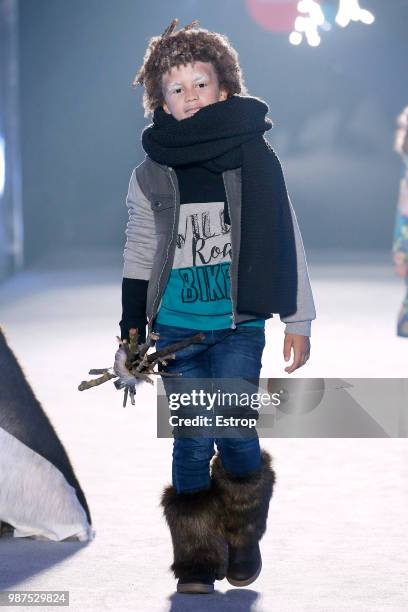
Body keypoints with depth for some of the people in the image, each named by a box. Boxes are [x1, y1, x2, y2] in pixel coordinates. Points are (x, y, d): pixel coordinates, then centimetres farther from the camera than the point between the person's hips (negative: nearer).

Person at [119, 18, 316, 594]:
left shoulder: (255, 157, 1)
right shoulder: (151, 173, 5)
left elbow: (286, 241, 6)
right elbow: (139, 257, 12)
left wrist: (298, 320, 6)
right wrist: (132, 330, 9)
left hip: (239, 325, -1)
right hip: (177, 327, 1)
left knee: (235, 429, -11)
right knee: (193, 440, -1)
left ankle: (244, 537, 14)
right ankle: (197, 563, 9)